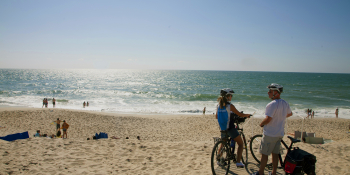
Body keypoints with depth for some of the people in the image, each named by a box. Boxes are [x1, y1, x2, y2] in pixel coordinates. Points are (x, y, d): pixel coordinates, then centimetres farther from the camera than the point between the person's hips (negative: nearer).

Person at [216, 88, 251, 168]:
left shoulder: (219, 105, 4)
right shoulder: (230, 106, -13)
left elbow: (217, 117, 15)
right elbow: (240, 115, -8)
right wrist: (247, 115, 11)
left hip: (222, 128, 6)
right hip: (230, 128, -6)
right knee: (240, 143, 7)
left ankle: (218, 159, 28)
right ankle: (238, 162, 0)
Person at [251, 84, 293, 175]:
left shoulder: (272, 104, -22)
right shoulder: (285, 103, 5)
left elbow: (268, 119, -27)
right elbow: (290, 114, 22)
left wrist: (261, 124, -8)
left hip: (270, 134, -8)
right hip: (280, 133, 8)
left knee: (264, 154, 4)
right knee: (275, 154, 16)